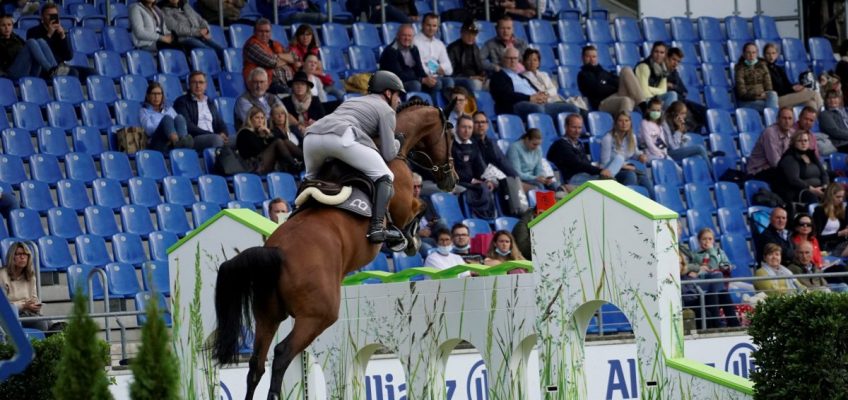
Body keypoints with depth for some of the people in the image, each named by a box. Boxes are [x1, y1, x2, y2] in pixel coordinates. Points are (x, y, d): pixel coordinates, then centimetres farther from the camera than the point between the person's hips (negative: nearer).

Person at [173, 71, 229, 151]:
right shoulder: (182, 102, 8)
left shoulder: (210, 103, 28)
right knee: (216, 138, -37)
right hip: (194, 139, -6)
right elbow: (187, 126, -6)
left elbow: (220, 124, 24)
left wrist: (223, 134, -3)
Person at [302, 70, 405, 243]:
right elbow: (388, 154, 11)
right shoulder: (386, 110, 19)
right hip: (340, 137, -7)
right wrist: (397, 142, 31)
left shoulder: (352, 101, 40)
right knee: (384, 176, 2)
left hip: (312, 136, 7)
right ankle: (377, 227, -15)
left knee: (311, 178, 34)